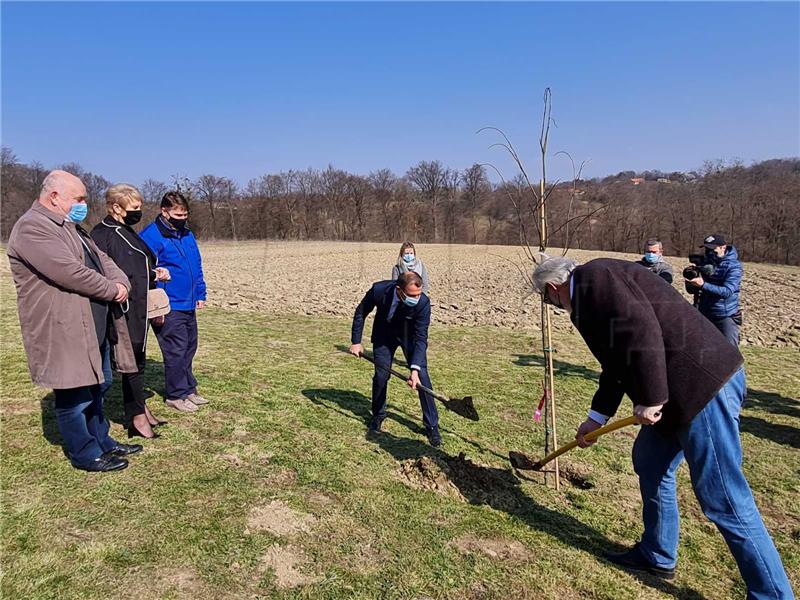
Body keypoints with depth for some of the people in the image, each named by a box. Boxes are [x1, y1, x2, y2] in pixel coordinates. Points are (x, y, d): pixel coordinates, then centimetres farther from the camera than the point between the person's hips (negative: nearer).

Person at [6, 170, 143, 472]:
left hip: (92, 329, 10)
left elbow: (101, 258, 15)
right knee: (73, 397, 3)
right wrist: (111, 290, -12)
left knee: (93, 390, 20)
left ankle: (102, 441, 34)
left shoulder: (71, 227, 17)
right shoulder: (31, 228, -16)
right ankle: (85, 455, 17)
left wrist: (121, 282, -5)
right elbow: (70, 272, -24)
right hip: (63, 333, -10)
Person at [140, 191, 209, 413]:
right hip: (169, 308, -8)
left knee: (190, 347, 15)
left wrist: (200, 294, 14)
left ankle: (188, 389, 29)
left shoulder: (187, 235, 12)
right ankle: (175, 395, 14)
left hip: (189, 305, 8)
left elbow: (197, 267, 20)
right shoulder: (151, 236, -13)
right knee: (176, 351, -1)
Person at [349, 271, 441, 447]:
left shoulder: (423, 302, -34)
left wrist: (415, 369, -39)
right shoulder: (379, 290, -31)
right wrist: (356, 341, -9)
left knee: (422, 376, -8)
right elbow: (361, 313, -11)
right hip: (384, 334, 1)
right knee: (381, 375, 2)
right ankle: (378, 416, 28)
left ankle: (432, 426, 5)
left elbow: (421, 337, -30)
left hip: (410, 335, -1)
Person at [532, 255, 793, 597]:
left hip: (705, 383, -11)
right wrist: (598, 416, 29)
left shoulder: (594, 277, -11)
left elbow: (642, 329, -26)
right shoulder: (591, 295, 20)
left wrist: (649, 399, -20)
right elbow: (617, 359, 26)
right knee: (650, 461, 21)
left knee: (725, 502, -3)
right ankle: (657, 557, 36)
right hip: (690, 386, 11)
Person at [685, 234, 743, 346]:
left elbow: (727, 291, -25)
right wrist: (691, 280, -17)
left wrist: (703, 285, -37)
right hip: (705, 314, 6)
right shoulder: (706, 263, 5)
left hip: (726, 316, -5)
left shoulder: (734, 266, -11)